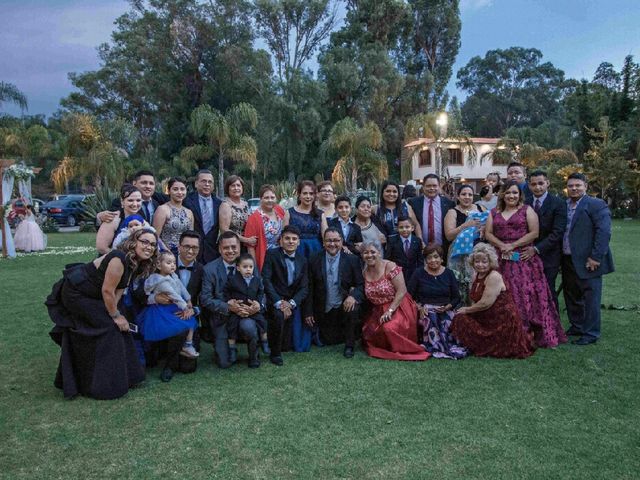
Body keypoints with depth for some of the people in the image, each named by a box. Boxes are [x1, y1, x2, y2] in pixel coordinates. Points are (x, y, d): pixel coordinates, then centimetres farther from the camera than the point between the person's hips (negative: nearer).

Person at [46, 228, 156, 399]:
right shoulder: (120, 259, -30)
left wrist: (114, 311, -14)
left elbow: (119, 290, -1)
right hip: (76, 294, -9)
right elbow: (107, 291, -27)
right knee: (107, 329, -6)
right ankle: (104, 385, 8)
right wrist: (115, 316, -16)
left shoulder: (134, 263, 0)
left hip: (87, 294, 9)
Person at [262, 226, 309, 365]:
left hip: (292, 302, 3)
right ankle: (275, 353, -14)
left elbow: (304, 288, 3)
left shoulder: (302, 260, 8)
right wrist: (279, 303, -23)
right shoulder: (271, 254, -4)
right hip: (274, 299, -3)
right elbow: (266, 280, -14)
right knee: (279, 315, -36)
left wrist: (291, 303, -16)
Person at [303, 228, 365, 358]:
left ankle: (349, 346, -10)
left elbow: (360, 284, -5)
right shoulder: (314, 260, -4)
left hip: (344, 305, -1)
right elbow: (310, 288, 0)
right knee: (329, 341, 2)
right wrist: (308, 312, -2)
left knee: (353, 308, -33)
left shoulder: (352, 260, -6)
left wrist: (353, 296, -27)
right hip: (324, 310, 2)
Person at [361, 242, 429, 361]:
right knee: (368, 333, -12)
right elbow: (367, 294, 9)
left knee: (389, 328, -30)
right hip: (378, 310, 6)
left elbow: (402, 291, -19)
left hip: (398, 307, -6)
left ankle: (401, 350, -1)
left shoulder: (390, 267, -15)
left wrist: (390, 310, -23)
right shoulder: (364, 273, 2)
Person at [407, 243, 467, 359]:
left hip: (445, 310, 1)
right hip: (425, 309, -1)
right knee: (431, 319, -33)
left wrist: (448, 307, -9)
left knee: (448, 322, -31)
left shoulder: (449, 274, 12)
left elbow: (457, 297, 11)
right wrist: (419, 307, -12)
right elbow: (409, 295, 3)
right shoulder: (418, 274, 7)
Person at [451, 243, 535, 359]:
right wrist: (468, 310, -8)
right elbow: (476, 300, 11)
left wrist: (467, 310, -11)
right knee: (460, 319, 0)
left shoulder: (494, 277, -20)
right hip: (487, 318, 9)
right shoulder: (477, 276, 8)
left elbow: (485, 303, -23)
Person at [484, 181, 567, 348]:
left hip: (524, 259, -3)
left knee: (526, 295, -7)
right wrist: (501, 245, -9)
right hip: (502, 261, 3)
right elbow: (488, 233, 8)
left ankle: (527, 333, 1)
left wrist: (513, 245, -11)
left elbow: (534, 232, -5)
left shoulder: (527, 210, 4)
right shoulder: (494, 212, 14)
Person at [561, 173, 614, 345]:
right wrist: (561, 256, 6)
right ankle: (576, 326, 31)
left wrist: (595, 257, -19)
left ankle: (590, 333, 11)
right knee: (571, 296, 16)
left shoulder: (596, 205, -8)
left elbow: (604, 232, -15)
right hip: (568, 260, 7)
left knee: (590, 298, 1)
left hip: (587, 262, -7)